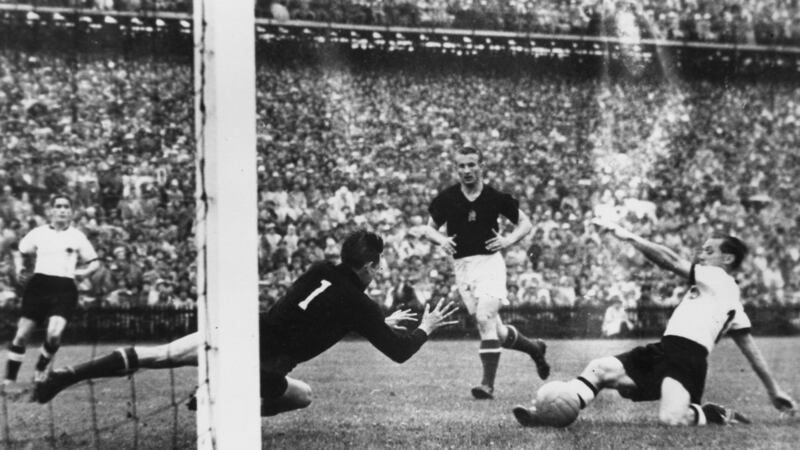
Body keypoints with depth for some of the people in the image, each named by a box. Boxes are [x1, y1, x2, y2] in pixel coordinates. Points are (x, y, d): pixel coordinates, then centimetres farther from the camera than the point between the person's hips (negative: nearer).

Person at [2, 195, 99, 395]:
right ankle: (9, 380, 9)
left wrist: (83, 272, -6)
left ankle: (40, 371, 7)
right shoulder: (39, 233, 8)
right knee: (22, 334, -3)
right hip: (38, 285, 1)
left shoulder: (77, 236, 7)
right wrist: (19, 266, 2)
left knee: (54, 334, -20)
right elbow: (20, 252, 21)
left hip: (64, 288, -1)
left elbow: (94, 262, 13)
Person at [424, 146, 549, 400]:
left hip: (489, 262, -3)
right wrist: (441, 239, -7)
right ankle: (534, 348, 35)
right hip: (461, 266, 3)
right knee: (495, 330, 8)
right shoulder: (446, 198, 3)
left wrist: (509, 240, -9)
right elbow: (430, 229, 14)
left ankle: (488, 385, -14)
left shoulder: (495, 197, -1)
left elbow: (525, 223, 8)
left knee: (485, 318, -19)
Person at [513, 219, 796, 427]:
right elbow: (750, 348, 26)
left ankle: (720, 415, -3)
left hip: (687, 358, -10)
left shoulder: (718, 278, 3)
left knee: (671, 418, -36)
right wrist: (773, 389, 28)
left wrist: (629, 236, -9)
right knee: (601, 368, -10)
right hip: (664, 351, 10)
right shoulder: (731, 299, 28)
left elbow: (672, 263, -9)